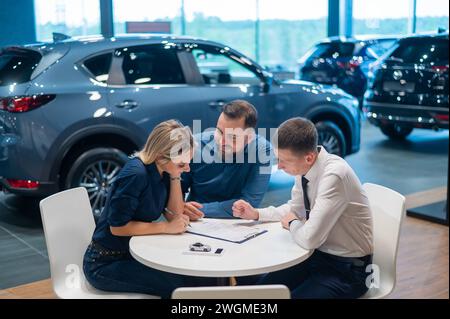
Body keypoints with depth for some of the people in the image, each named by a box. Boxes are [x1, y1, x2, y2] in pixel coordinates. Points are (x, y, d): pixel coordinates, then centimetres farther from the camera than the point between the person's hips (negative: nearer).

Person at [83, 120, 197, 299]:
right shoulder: (136, 174, -26)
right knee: (178, 285, -19)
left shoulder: (162, 171, -2)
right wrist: (165, 227, -20)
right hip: (104, 263, -7)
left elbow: (175, 214, -2)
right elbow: (117, 226, -24)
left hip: (132, 254, 7)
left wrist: (175, 176, -12)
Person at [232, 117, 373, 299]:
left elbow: (309, 239, -31)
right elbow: (295, 208, 15)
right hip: (317, 255, 7)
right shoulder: (304, 168, -5)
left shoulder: (334, 175, -29)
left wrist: (292, 224, -10)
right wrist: (256, 214, 2)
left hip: (347, 269, -7)